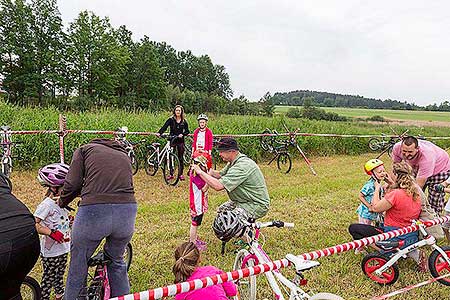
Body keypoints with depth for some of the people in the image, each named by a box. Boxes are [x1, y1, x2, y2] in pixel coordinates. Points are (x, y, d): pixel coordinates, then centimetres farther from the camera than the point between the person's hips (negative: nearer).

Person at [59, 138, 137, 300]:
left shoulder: (84, 149, 15)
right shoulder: (124, 154, 28)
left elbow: (72, 184, 4)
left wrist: (61, 203, 21)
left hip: (94, 211, -4)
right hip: (127, 212, 4)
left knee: (78, 266, 22)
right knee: (117, 262, 28)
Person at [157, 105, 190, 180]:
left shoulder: (184, 121, 5)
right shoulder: (171, 119, 0)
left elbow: (187, 131, 6)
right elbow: (164, 127, -12)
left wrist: (182, 134, -14)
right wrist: (159, 133, -29)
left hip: (180, 141, 1)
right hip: (172, 140, -1)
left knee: (180, 158, 4)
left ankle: (181, 174, 13)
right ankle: (171, 174, 9)